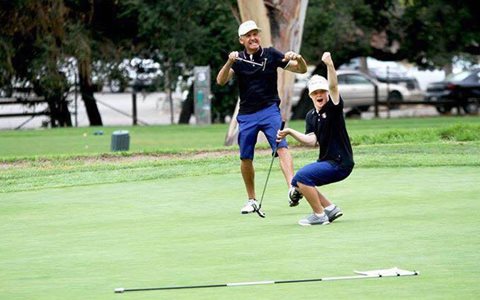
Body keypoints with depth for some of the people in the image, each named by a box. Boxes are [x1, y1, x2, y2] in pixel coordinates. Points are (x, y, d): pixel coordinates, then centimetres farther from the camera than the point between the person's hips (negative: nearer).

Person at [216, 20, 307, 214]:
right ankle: (252, 200, 21)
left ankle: (293, 188, -39)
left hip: (270, 110, -2)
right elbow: (221, 81, -12)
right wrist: (229, 62, -30)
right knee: (245, 158, 5)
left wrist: (298, 59, -22)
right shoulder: (238, 60, 2)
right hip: (246, 115, 2)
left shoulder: (271, 54, 0)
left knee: (281, 146, -24)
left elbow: (302, 70, 2)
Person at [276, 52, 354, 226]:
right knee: (297, 182, 16)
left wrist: (330, 65, -45)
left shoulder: (333, 107, -9)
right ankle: (330, 208, 15)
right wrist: (290, 132, -13)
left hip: (340, 164, -9)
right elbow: (311, 141, -2)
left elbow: (334, 86, -29)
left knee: (303, 176, -22)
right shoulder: (311, 116, 9)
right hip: (325, 162, 9)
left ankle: (319, 216, -12)